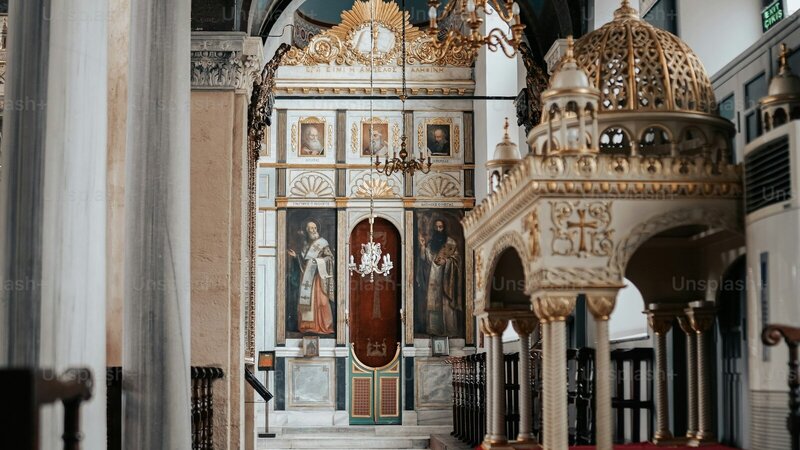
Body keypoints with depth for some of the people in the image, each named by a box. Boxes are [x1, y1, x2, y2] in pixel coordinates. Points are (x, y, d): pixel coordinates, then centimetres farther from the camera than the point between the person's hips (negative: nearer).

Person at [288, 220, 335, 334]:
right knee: (306, 300, 2)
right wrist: (296, 256, 6)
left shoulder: (322, 243, -1)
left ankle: (321, 326, -9)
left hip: (317, 275, -6)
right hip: (306, 276, 6)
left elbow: (330, 257, -6)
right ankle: (307, 325, 4)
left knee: (318, 299, -10)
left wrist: (317, 261, -17)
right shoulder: (306, 244, 17)